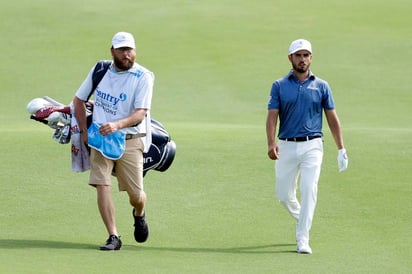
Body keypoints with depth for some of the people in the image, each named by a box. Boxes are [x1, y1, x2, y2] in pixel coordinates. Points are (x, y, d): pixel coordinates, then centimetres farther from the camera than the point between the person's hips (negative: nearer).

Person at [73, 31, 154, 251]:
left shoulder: (143, 77, -6)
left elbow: (140, 113, -16)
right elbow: (78, 100, 16)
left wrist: (116, 125, -32)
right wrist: (84, 131, 6)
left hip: (130, 140, -2)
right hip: (99, 137, 2)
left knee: (135, 195, -2)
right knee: (102, 185, -14)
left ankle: (139, 214, 35)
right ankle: (113, 237, -10)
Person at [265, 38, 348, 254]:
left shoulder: (321, 86, 6)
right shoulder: (279, 86, 4)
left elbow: (332, 118, 9)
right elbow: (272, 116, -4)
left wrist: (341, 149, 4)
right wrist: (271, 144, -20)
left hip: (312, 146, -1)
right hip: (286, 146, 1)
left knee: (309, 189, -16)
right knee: (284, 195, 4)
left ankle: (302, 239, -14)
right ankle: (301, 219, 35)